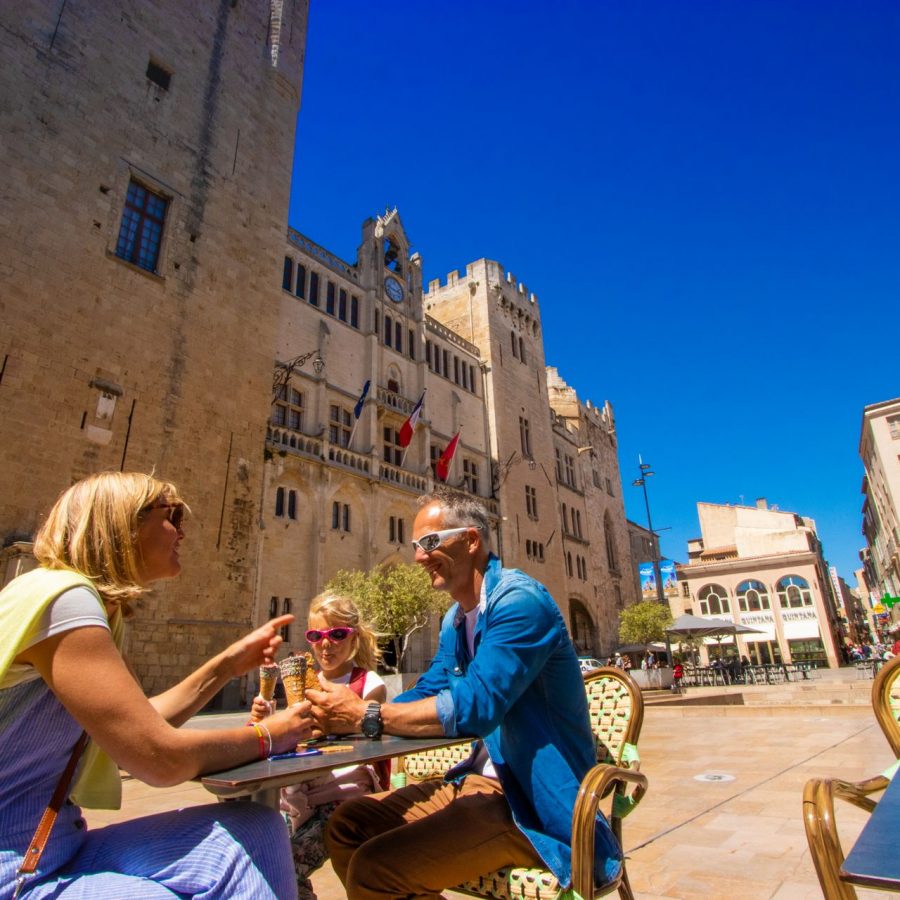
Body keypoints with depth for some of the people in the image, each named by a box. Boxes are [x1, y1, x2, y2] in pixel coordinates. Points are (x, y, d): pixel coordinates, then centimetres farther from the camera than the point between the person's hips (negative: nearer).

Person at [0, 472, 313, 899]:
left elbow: (136, 725, 14)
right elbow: (161, 758, -22)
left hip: (56, 846, 8)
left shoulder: (91, 604, 10)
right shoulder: (61, 595, -19)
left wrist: (229, 663, 12)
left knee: (254, 830, -8)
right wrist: (267, 736, -6)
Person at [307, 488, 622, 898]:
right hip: (480, 778, 9)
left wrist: (366, 715, -23)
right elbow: (427, 693, 10)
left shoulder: (519, 599, -20)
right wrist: (342, 713, -6)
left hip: (535, 799, -9)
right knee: (347, 826, 7)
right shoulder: (454, 620, 9)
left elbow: (475, 706, -29)